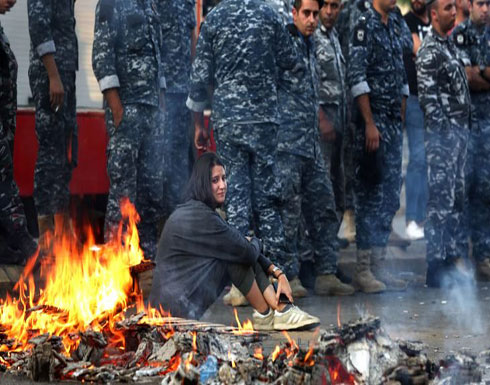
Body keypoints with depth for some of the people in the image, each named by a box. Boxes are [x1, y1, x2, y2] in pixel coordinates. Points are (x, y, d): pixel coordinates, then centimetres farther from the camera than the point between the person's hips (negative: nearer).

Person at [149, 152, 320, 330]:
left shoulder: (201, 212, 13)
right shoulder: (199, 217, -19)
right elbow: (249, 253, -16)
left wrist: (279, 274, 2)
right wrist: (255, 242, 7)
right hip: (177, 307, -10)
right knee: (236, 254, -13)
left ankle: (281, 309, -6)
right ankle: (265, 316, -4)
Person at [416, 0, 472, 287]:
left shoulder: (449, 44, 16)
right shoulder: (429, 51, -13)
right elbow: (427, 97, -18)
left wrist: (464, 129, 17)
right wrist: (443, 131, -19)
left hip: (460, 131, 9)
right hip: (444, 133, -9)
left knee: (457, 198, 12)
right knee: (442, 199, -8)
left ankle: (451, 259, 19)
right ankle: (437, 267, -5)